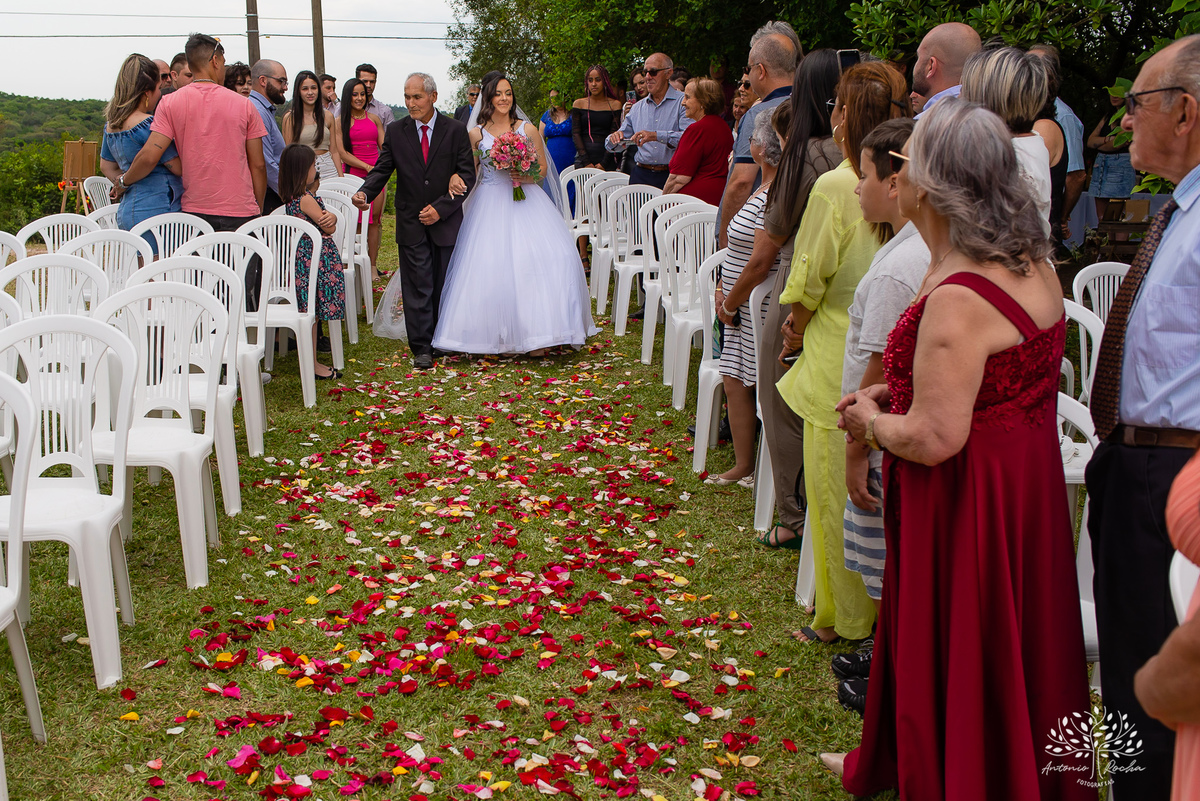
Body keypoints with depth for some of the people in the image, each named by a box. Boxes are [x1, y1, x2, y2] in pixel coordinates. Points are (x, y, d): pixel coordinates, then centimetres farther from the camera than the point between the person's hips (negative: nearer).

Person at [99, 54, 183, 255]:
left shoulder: (111, 124, 13)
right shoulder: (147, 125, -15)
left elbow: (107, 166, 26)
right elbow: (179, 168, -10)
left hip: (127, 212, 9)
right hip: (155, 214, -9)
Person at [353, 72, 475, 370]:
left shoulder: (455, 130, -1)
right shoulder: (395, 131, 3)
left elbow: (468, 175, -3)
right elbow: (382, 169, 1)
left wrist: (440, 208, -12)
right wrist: (365, 192, -20)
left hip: (446, 221, 0)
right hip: (411, 223, 0)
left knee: (444, 286, 7)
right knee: (417, 287, -2)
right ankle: (421, 348, 2)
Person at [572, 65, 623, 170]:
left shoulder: (615, 105, 8)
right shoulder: (579, 103, 10)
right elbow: (575, 133, 3)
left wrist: (604, 163, -9)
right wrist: (586, 162, -9)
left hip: (607, 158, 0)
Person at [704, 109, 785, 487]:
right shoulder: (765, 190, 12)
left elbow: (760, 262, -23)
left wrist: (730, 304, -12)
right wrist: (724, 290, 8)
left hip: (759, 307, -10)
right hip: (744, 306, 10)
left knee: (763, 389, -2)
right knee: (735, 382, 13)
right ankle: (743, 466, 22)